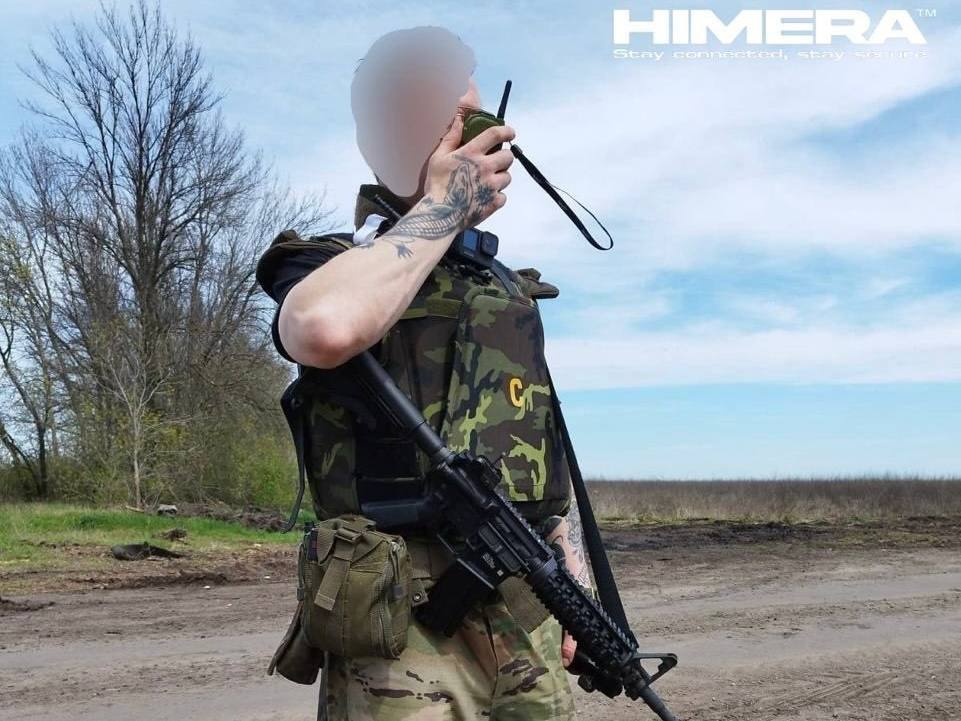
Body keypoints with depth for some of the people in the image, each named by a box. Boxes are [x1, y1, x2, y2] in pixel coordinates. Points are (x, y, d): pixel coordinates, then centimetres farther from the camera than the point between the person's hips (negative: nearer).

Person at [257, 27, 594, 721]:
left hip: (530, 625, 6)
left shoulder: (510, 291, 15)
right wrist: (445, 202, -16)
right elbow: (326, 330, -30)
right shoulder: (330, 267, -4)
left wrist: (579, 585, 8)